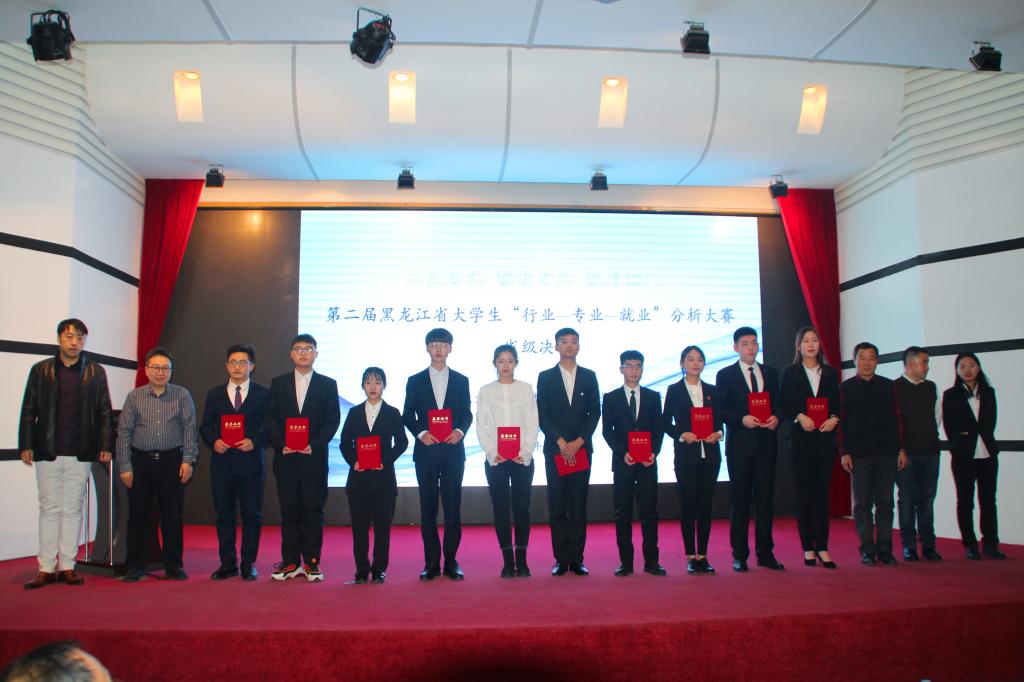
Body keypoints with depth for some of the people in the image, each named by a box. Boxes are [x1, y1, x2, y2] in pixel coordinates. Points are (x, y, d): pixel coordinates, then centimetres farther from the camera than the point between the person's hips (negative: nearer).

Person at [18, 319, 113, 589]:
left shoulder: (96, 372, 6)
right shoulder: (40, 370, 6)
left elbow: (104, 412, 6)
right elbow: (28, 410, 5)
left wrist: (106, 446, 0)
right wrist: (26, 445, -2)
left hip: (80, 453, 0)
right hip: (47, 451, 0)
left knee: (73, 509, 5)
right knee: (49, 509, 5)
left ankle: (67, 566, 12)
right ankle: (46, 568, 11)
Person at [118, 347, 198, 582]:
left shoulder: (182, 395, 3)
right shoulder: (134, 397, 5)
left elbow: (190, 429, 0)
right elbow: (124, 432, 4)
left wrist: (188, 461, -8)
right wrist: (125, 467, -1)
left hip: (172, 461, -1)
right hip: (141, 461, 1)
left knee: (172, 516, 4)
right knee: (138, 516, 6)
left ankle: (173, 566, 15)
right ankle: (135, 566, 18)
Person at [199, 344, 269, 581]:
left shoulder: (263, 394, 4)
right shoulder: (214, 394, 11)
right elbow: (205, 426, 10)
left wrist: (254, 442, -15)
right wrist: (214, 441, -8)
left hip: (250, 461, -2)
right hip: (222, 461, 2)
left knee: (252, 514, 2)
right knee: (224, 513, 7)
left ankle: (249, 564, 13)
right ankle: (228, 564, 17)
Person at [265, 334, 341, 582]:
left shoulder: (327, 384, 6)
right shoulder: (278, 383, 11)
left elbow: (333, 419, 0)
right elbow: (271, 419, 6)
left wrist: (314, 444, -11)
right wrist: (281, 444, -8)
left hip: (314, 457, -1)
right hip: (285, 457, 2)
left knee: (313, 510, 1)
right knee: (289, 510, 5)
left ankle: (311, 562, 9)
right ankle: (290, 562, 13)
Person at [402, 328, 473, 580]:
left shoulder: (461, 381, 10)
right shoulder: (415, 381, 8)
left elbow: (467, 414, 8)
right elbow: (407, 415, 5)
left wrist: (460, 431, -12)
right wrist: (421, 433, -11)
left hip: (453, 451, 0)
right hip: (426, 451, 0)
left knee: (453, 507, 1)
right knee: (428, 508, 3)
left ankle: (451, 561, 10)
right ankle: (431, 562, 11)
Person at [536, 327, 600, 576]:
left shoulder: (589, 376, 9)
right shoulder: (545, 377, 5)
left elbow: (595, 412, 4)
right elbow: (542, 415, -1)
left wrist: (578, 442, -8)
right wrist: (561, 443, -11)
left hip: (581, 449, 1)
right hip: (555, 450, -1)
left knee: (579, 506, 3)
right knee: (557, 506, 1)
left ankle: (577, 558, 9)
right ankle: (561, 559, 7)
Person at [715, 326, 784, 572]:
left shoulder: (771, 373, 14)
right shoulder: (725, 375, 4)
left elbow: (779, 404, 13)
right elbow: (721, 410, -2)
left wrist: (776, 418, -8)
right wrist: (742, 419, -17)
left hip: (766, 443, 3)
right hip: (740, 444, -3)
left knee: (765, 499, 5)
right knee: (740, 500, 3)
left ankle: (765, 553, 13)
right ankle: (739, 555, 9)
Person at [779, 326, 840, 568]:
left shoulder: (831, 372, 12)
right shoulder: (790, 373, 6)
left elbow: (837, 403, 11)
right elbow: (783, 405, 1)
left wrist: (834, 418, -8)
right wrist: (799, 417, -14)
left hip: (825, 438, 2)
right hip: (801, 438, -2)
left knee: (822, 491, 1)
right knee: (804, 492, 2)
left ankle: (822, 548, 6)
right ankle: (808, 549, 7)